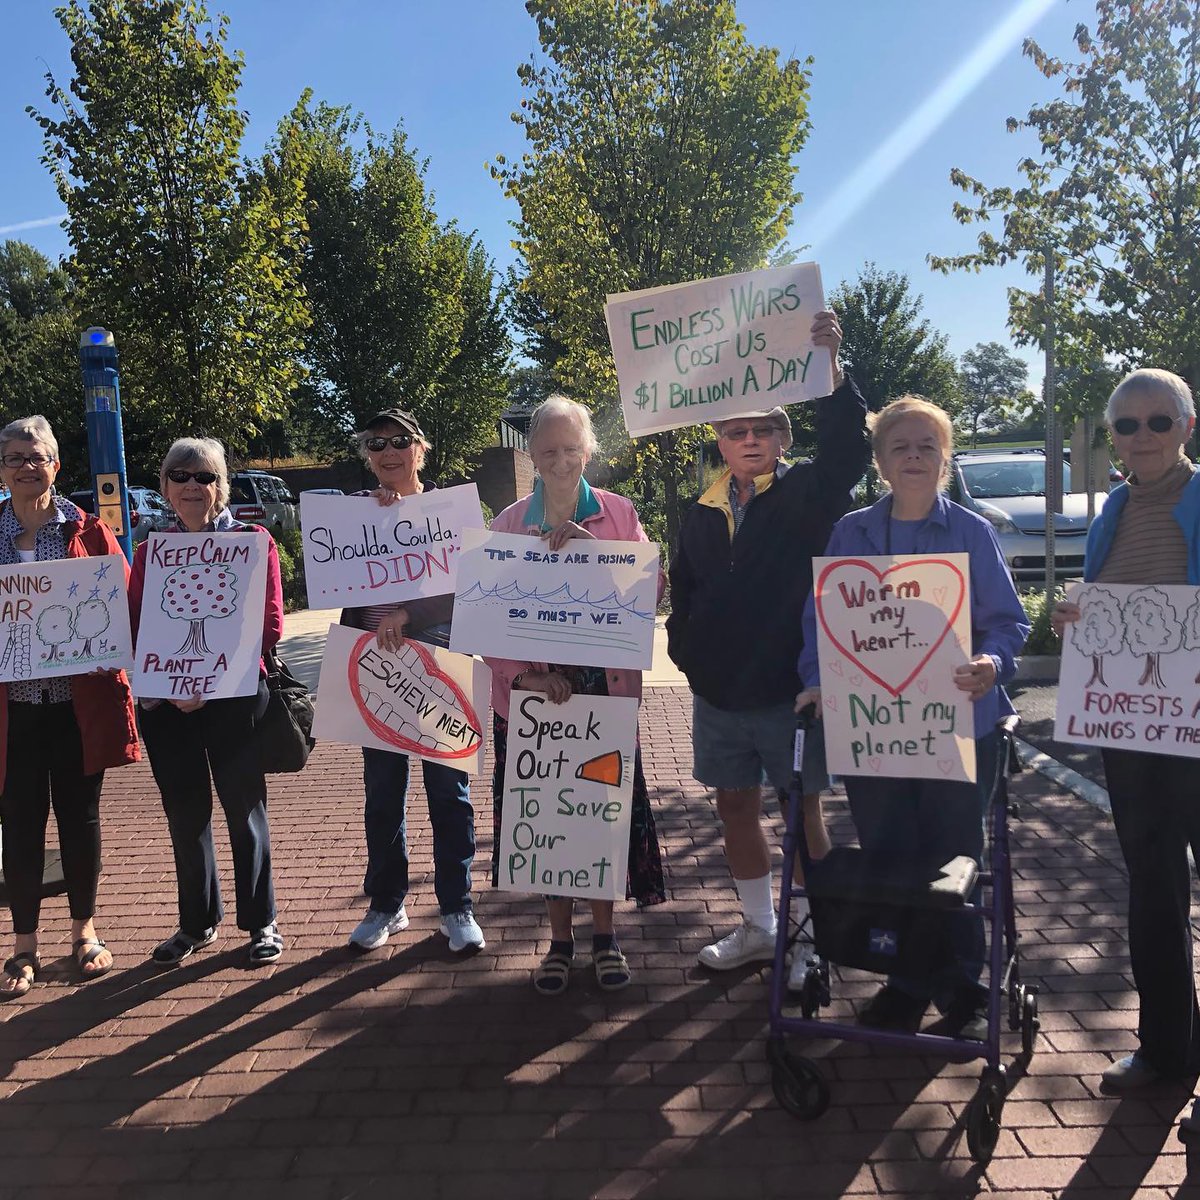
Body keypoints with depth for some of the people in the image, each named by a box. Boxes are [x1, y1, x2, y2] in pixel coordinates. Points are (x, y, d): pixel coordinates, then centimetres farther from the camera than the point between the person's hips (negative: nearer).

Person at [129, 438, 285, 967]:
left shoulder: (254, 541, -1)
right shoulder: (149, 551, 10)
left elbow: (270, 625, -7)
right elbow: (134, 627, 6)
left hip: (234, 698, -3)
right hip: (165, 704, 4)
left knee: (244, 810, 7)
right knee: (185, 814, 12)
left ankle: (260, 922, 21)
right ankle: (197, 923, 29)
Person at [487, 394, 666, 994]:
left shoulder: (618, 514, 2)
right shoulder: (508, 523, 3)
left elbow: (650, 586, -12)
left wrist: (589, 543, -23)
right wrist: (522, 675, -17)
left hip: (606, 686, 0)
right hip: (535, 690, 1)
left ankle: (604, 934, 27)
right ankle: (560, 938, 26)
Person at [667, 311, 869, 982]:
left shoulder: (807, 495, -4)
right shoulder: (704, 514, 9)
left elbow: (847, 448, -24)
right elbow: (683, 592, 18)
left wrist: (829, 368, -35)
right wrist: (688, 651, 5)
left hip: (789, 690, -5)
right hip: (717, 695, 5)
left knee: (803, 810, 5)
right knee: (736, 807, 14)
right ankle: (759, 928, 32)